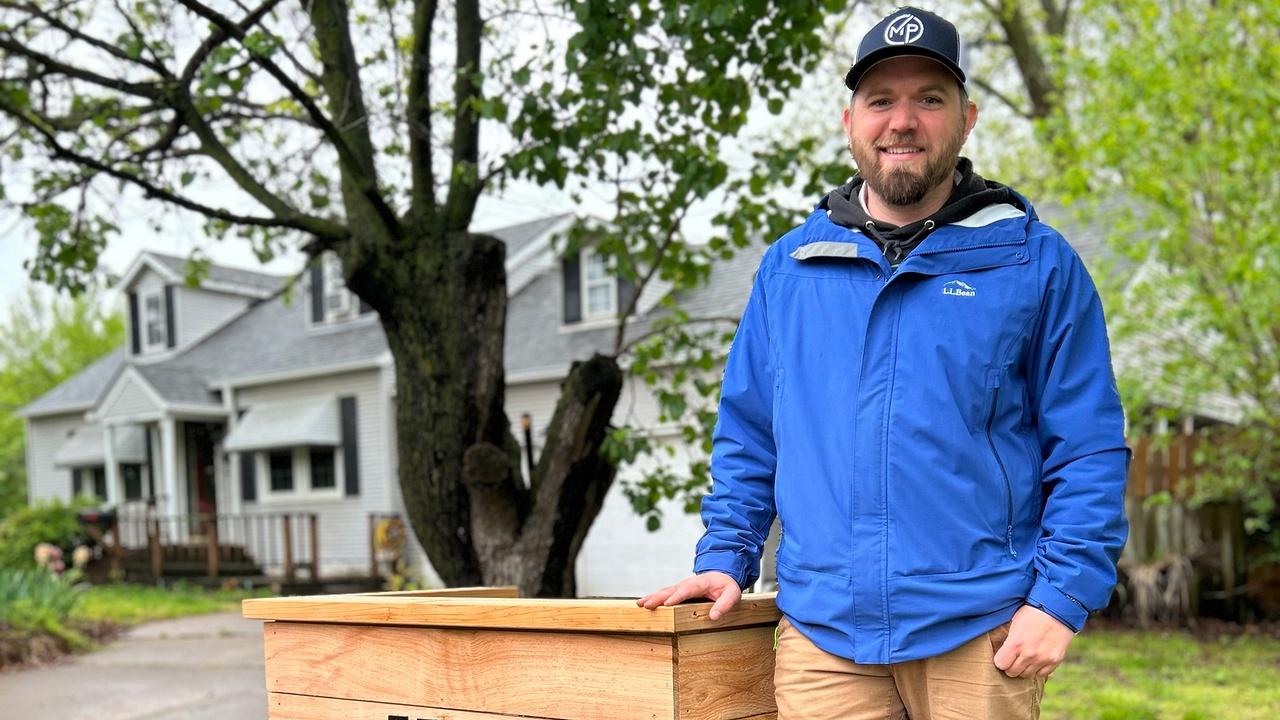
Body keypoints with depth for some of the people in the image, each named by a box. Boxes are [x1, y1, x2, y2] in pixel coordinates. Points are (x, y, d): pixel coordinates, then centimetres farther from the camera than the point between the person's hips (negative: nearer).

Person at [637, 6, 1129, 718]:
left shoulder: (1036, 263, 1)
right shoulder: (790, 266, 9)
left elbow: (1090, 451, -1)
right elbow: (749, 436, 14)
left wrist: (1061, 598, -10)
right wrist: (725, 556, 4)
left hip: (981, 637, -1)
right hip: (822, 636, 2)